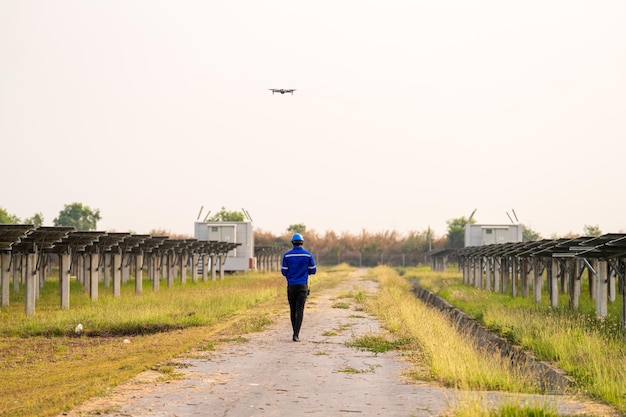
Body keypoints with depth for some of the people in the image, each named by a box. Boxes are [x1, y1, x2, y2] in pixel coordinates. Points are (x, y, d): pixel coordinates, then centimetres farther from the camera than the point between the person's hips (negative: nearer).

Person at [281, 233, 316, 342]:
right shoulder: (308, 255, -1)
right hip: (303, 286, -1)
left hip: (291, 286, 1)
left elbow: (284, 272, 0)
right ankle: (296, 335, -18)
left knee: (293, 310, 14)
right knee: (300, 310, -5)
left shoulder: (287, 255, -2)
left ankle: (295, 333, 21)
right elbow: (313, 270, 4)